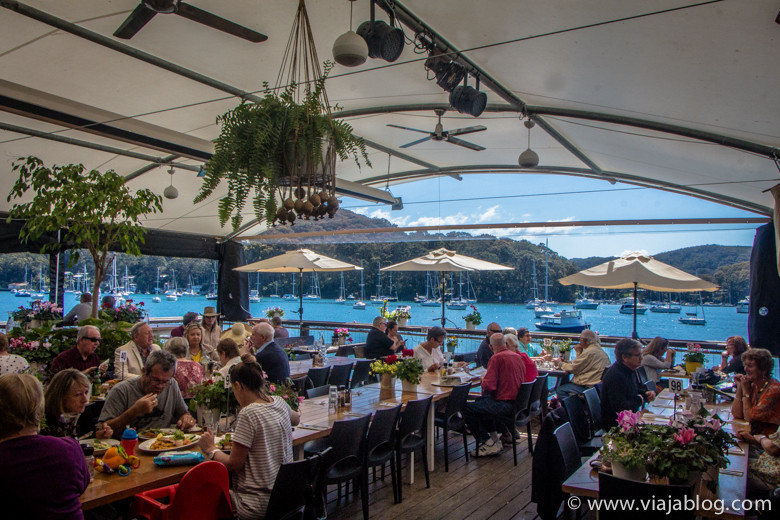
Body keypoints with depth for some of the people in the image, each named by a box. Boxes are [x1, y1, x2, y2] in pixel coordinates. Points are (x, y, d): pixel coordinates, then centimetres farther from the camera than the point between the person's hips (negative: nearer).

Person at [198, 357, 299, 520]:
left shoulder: (248, 414, -20)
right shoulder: (279, 403, 1)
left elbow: (233, 465, -16)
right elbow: (296, 418, 25)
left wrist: (211, 449, 1)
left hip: (258, 504, -8)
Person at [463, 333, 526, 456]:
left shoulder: (497, 358, -14)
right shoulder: (517, 356, 11)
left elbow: (488, 386, -21)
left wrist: (483, 381, 4)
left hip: (503, 403, -9)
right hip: (516, 400, 9)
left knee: (467, 408, -4)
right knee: (481, 401, 28)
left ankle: (489, 444, 1)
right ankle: (494, 436, 29)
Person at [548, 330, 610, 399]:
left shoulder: (589, 352, -17)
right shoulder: (600, 350, 14)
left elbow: (573, 368, -12)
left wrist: (560, 363, 3)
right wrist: (579, 353, 17)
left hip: (590, 387, -10)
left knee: (560, 390, -9)